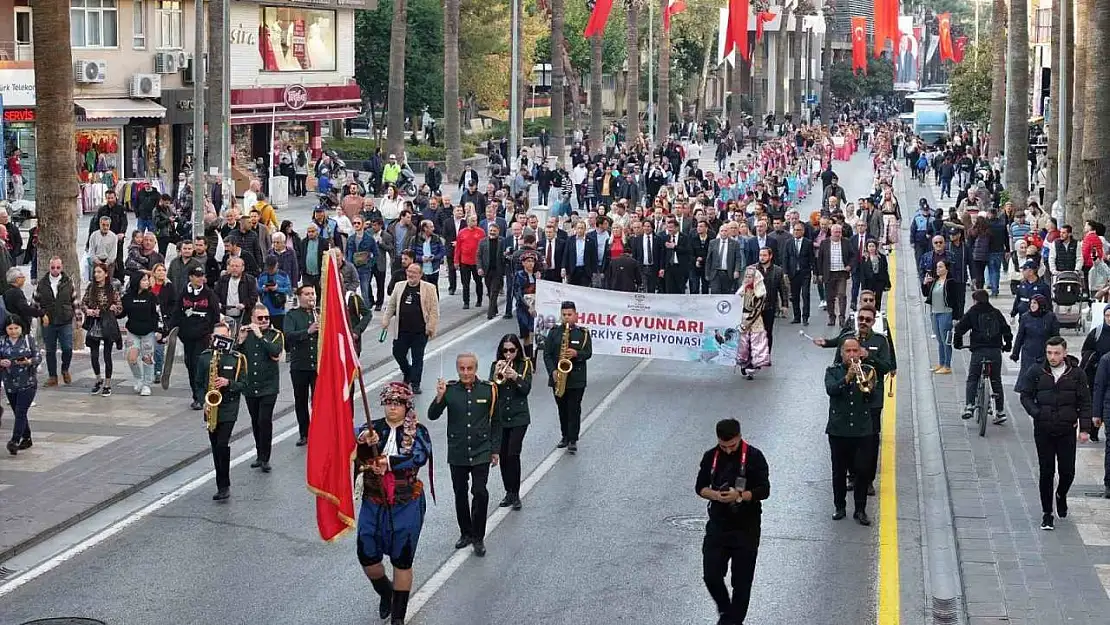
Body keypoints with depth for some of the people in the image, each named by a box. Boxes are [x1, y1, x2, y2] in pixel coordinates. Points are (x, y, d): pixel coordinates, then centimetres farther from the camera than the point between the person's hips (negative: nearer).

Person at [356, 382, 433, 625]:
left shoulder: (417, 431, -4)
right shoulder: (371, 429, 1)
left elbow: (421, 455, -23)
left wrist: (388, 463, -32)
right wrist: (363, 440, -39)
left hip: (407, 506, -2)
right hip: (374, 505, 2)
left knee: (402, 560, 4)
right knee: (366, 555, 4)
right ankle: (385, 592, 37)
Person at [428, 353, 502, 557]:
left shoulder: (488, 390, -3)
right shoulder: (450, 390, -3)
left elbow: (496, 422, 6)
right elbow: (432, 416, -9)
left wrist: (496, 450, 5)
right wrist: (439, 397, -26)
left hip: (481, 453, -2)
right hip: (457, 453, 2)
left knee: (480, 493, -10)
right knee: (460, 494, 11)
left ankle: (478, 538, 2)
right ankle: (466, 533, 28)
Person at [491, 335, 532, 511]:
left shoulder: (524, 365, 0)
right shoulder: (496, 365, 4)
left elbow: (526, 389, -10)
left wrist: (515, 377, -26)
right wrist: (496, 374, -20)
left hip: (519, 417, -3)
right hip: (499, 417, 3)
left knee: (513, 454, -12)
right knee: (503, 455, 5)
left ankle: (515, 494, -4)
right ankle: (509, 492, 16)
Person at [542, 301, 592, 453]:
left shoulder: (583, 332, 2)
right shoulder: (553, 332, 5)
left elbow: (588, 353, -2)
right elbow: (547, 354, 2)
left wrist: (576, 353, -22)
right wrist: (552, 371, -10)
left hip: (577, 379, -2)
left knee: (574, 409, -4)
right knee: (562, 409, 11)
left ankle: (573, 440, -2)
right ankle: (565, 436, 24)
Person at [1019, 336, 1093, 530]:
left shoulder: (1076, 374, -1)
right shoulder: (1037, 372, -2)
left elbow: (1085, 402, 3)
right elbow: (1025, 396, 6)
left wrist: (1085, 428, -4)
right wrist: (1036, 413, -11)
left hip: (1067, 431, 0)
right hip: (1043, 431, 0)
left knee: (1068, 471, 3)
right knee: (1046, 472, 2)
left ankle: (1061, 495, 36)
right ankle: (1047, 513, 12)